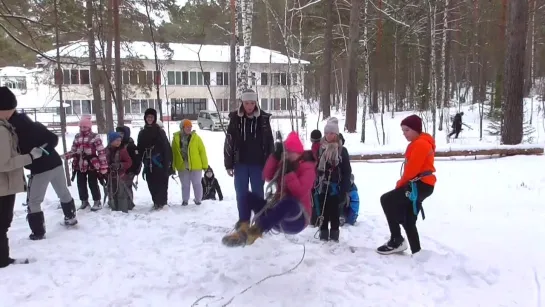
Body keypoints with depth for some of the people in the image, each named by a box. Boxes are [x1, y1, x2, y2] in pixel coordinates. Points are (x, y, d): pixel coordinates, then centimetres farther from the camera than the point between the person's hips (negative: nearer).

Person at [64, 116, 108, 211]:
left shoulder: (95, 137, -10)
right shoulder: (77, 137, 10)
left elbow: (101, 152, -12)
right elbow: (74, 150, 17)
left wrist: (103, 167, -16)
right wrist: (67, 155, -7)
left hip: (92, 165, -6)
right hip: (79, 165, 6)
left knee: (93, 184, 3)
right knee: (81, 184, 13)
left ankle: (97, 202, 18)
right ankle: (84, 201, 30)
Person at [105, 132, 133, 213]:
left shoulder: (123, 150, -8)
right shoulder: (106, 150, 1)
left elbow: (129, 162, -6)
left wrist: (120, 165, -20)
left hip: (121, 176, -4)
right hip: (110, 177, 4)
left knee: (122, 194, -5)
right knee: (112, 194, 13)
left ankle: (123, 211, 1)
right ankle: (114, 210, 26)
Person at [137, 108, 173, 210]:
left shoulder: (160, 131, -2)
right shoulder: (142, 133, 13)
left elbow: (166, 147, -7)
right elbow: (140, 149, 15)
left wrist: (167, 162, -13)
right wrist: (141, 161, 8)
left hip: (159, 162, -5)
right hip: (148, 164, 5)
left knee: (161, 183, -4)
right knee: (151, 184, 7)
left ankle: (161, 202, 4)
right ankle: (156, 202, 18)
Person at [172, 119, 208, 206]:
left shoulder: (196, 137, -3)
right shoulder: (176, 138, 0)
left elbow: (202, 151, -3)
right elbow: (173, 152, 3)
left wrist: (205, 164, -5)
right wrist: (173, 166, 2)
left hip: (196, 166, -1)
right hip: (182, 166, 1)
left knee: (197, 183, 9)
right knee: (185, 185, 13)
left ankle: (198, 200, 22)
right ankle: (185, 200, 26)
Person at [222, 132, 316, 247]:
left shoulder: (307, 168, -4)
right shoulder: (283, 164, 14)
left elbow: (300, 192, -19)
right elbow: (268, 176, -2)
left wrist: (290, 173, -22)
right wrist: (276, 156, -9)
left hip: (297, 219, -7)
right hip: (278, 215, 7)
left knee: (288, 202, -42)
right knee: (250, 196, -9)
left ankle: (254, 231, -50)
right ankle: (245, 226, -38)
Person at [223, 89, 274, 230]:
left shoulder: (264, 119, -2)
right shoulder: (235, 118, -1)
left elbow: (270, 142, 1)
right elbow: (228, 142, 1)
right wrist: (228, 164, -2)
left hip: (258, 163, -1)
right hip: (240, 163, 1)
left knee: (258, 193, 6)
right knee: (241, 193, 9)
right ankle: (243, 219, 22)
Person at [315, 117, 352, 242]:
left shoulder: (342, 150, -3)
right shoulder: (320, 149, 3)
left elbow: (347, 171, -2)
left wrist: (345, 189, -7)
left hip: (336, 187, -2)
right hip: (322, 186, 2)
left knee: (335, 212, 5)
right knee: (323, 212, 8)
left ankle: (334, 234, 15)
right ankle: (323, 233, 19)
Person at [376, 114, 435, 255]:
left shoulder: (421, 143, -13)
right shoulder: (417, 143, 20)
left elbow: (413, 168, -20)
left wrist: (400, 183, -8)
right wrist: (402, 183, 5)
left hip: (420, 185, -11)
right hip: (420, 185, 11)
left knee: (386, 200, -15)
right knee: (408, 221, 13)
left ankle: (396, 241, -11)